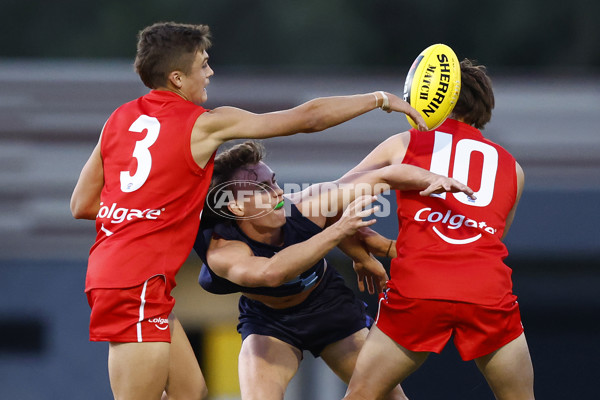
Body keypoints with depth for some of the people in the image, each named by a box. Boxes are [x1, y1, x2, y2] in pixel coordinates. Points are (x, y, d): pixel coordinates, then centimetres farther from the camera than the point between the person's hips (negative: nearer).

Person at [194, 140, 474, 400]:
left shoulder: (304, 206, -28)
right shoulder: (222, 251, -36)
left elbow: (385, 176, -22)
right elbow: (271, 273, -57)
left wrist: (433, 180, -40)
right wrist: (339, 230, -60)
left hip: (329, 305, 3)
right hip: (268, 321, -3)